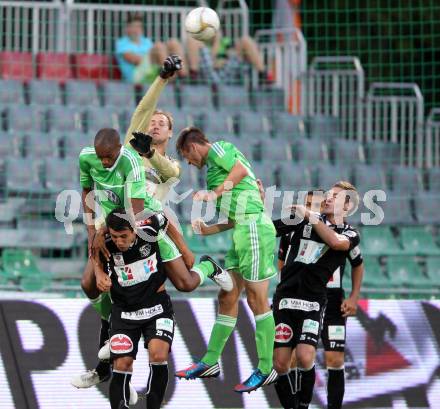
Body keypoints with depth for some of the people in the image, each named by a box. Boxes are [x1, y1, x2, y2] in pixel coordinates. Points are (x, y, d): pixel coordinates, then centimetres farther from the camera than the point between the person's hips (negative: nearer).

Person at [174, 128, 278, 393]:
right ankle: (210, 362, 17)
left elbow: (241, 170, -19)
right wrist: (207, 230, 32)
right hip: (243, 230, 10)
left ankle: (266, 369, -4)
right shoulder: (216, 163, 28)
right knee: (227, 298, 12)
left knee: (257, 299, -7)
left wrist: (214, 194, -13)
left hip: (253, 227, -10)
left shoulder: (217, 148, 2)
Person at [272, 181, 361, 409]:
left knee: (305, 358, -19)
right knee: (280, 363, -6)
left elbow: (336, 242, -17)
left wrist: (309, 216, -14)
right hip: (285, 300, 1)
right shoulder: (303, 220, 10)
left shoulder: (350, 234, 6)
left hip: (313, 303, -1)